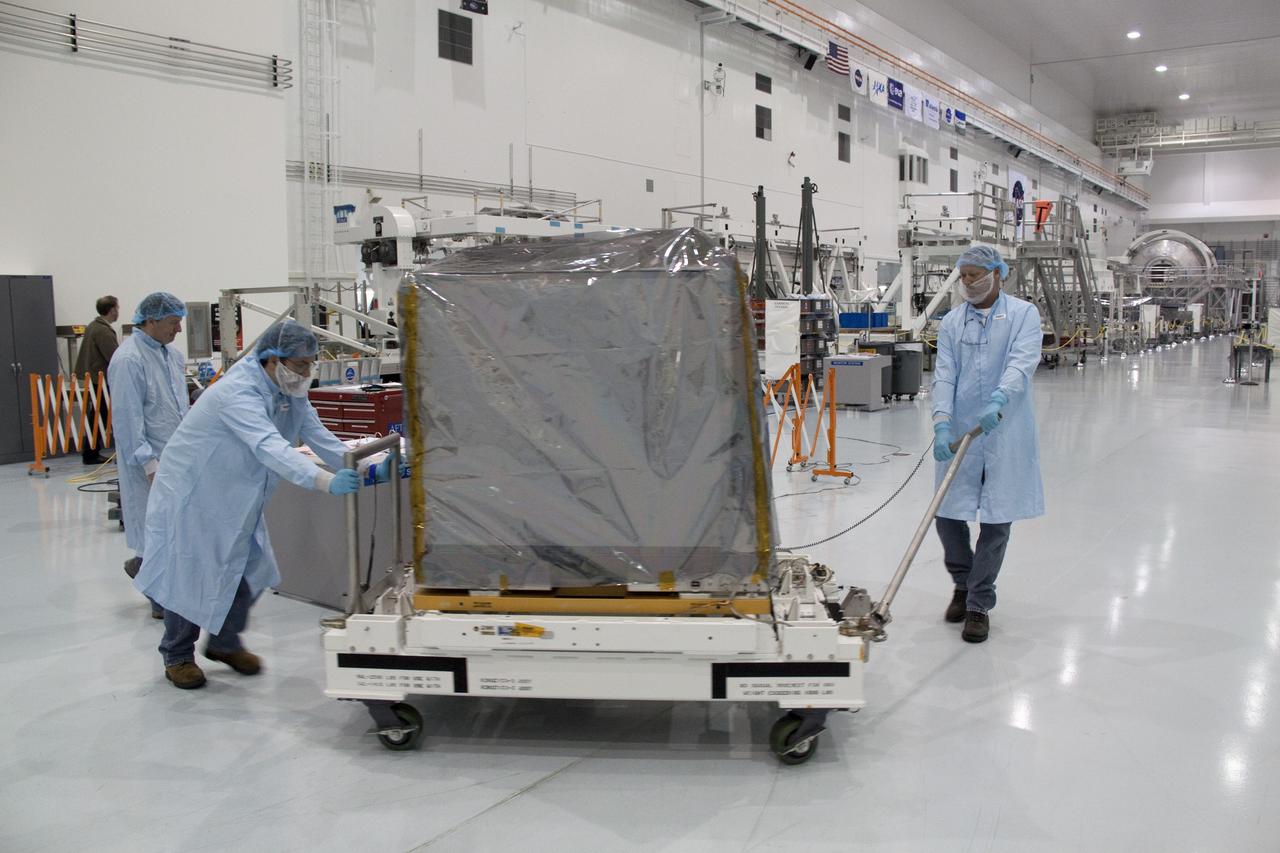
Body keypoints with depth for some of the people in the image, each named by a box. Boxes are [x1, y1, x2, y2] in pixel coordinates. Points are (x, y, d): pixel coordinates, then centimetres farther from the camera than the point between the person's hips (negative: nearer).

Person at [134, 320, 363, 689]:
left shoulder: (291, 393, -5)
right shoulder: (238, 393, -33)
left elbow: (320, 438, -5)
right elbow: (270, 448, -47)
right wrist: (326, 481, -59)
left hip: (238, 500, 8)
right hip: (193, 494, -8)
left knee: (249, 573, 9)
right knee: (190, 577, 4)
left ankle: (224, 642, 33)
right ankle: (178, 657, 27)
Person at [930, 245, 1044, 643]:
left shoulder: (1023, 314, 0)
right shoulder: (952, 322, 8)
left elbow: (1022, 363, -15)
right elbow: (944, 375, 0)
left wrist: (999, 399, -34)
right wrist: (942, 423, -15)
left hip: (1005, 433, -3)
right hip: (960, 432, 3)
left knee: (996, 522, 1)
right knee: (948, 516, 4)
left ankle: (979, 605, 14)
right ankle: (964, 584, 30)